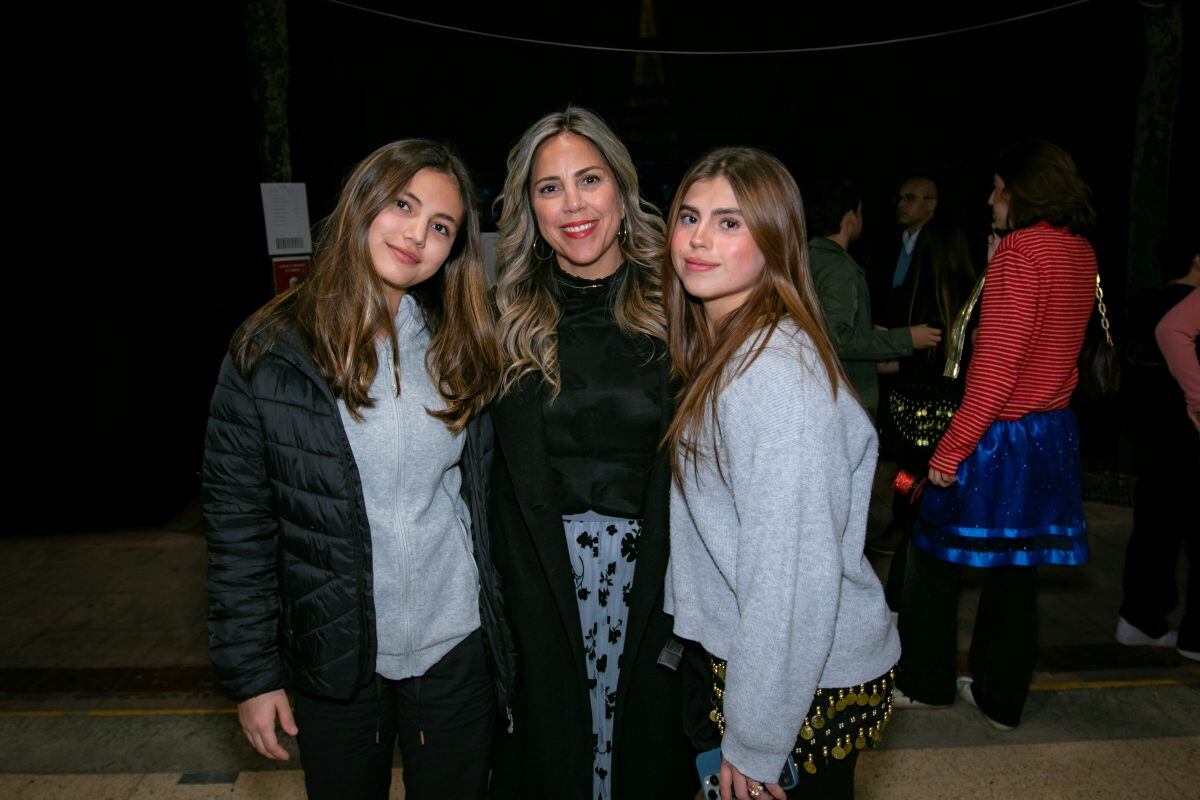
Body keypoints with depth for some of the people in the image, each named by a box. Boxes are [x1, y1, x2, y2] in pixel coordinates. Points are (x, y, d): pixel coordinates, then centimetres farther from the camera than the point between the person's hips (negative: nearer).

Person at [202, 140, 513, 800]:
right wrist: (251, 672, -4)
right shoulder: (269, 351, -9)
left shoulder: (459, 348, -1)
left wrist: (505, 635, 7)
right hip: (335, 654, -1)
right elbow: (237, 522, -6)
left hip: (456, 646, 2)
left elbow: (484, 493, 5)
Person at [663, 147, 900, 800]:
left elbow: (795, 575, -26)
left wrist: (755, 742, -18)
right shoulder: (723, 350, 4)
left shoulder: (779, 372, -26)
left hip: (812, 681, -8)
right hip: (744, 660, 8)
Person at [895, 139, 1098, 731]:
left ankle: (923, 681, 24)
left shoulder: (1022, 250, -17)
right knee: (1015, 568, 16)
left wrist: (951, 448, -20)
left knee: (935, 557, 9)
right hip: (1054, 435, 8)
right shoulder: (1081, 251, 8)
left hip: (999, 437, -8)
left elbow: (997, 365, -22)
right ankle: (1001, 698, 29)